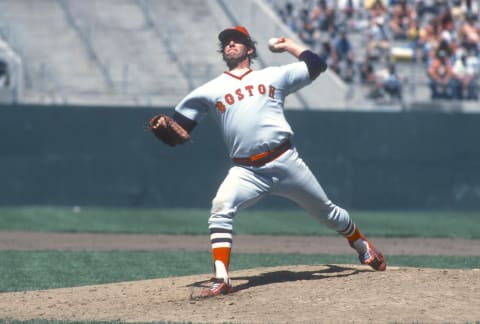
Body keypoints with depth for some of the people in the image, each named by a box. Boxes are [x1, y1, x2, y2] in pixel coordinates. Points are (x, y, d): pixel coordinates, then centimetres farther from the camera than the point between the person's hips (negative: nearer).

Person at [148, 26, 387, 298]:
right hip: (246, 171, 0)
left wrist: (287, 45, 25)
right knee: (221, 210, -27)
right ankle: (221, 280, -28)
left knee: (327, 212, 11)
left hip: (286, 162, 0)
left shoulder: (274, 76, 13)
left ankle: (363, 246, 38)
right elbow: (179, 128, 11)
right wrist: (164, 127, -10)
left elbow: (317, 65, 18)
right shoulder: (210, 91, 13)